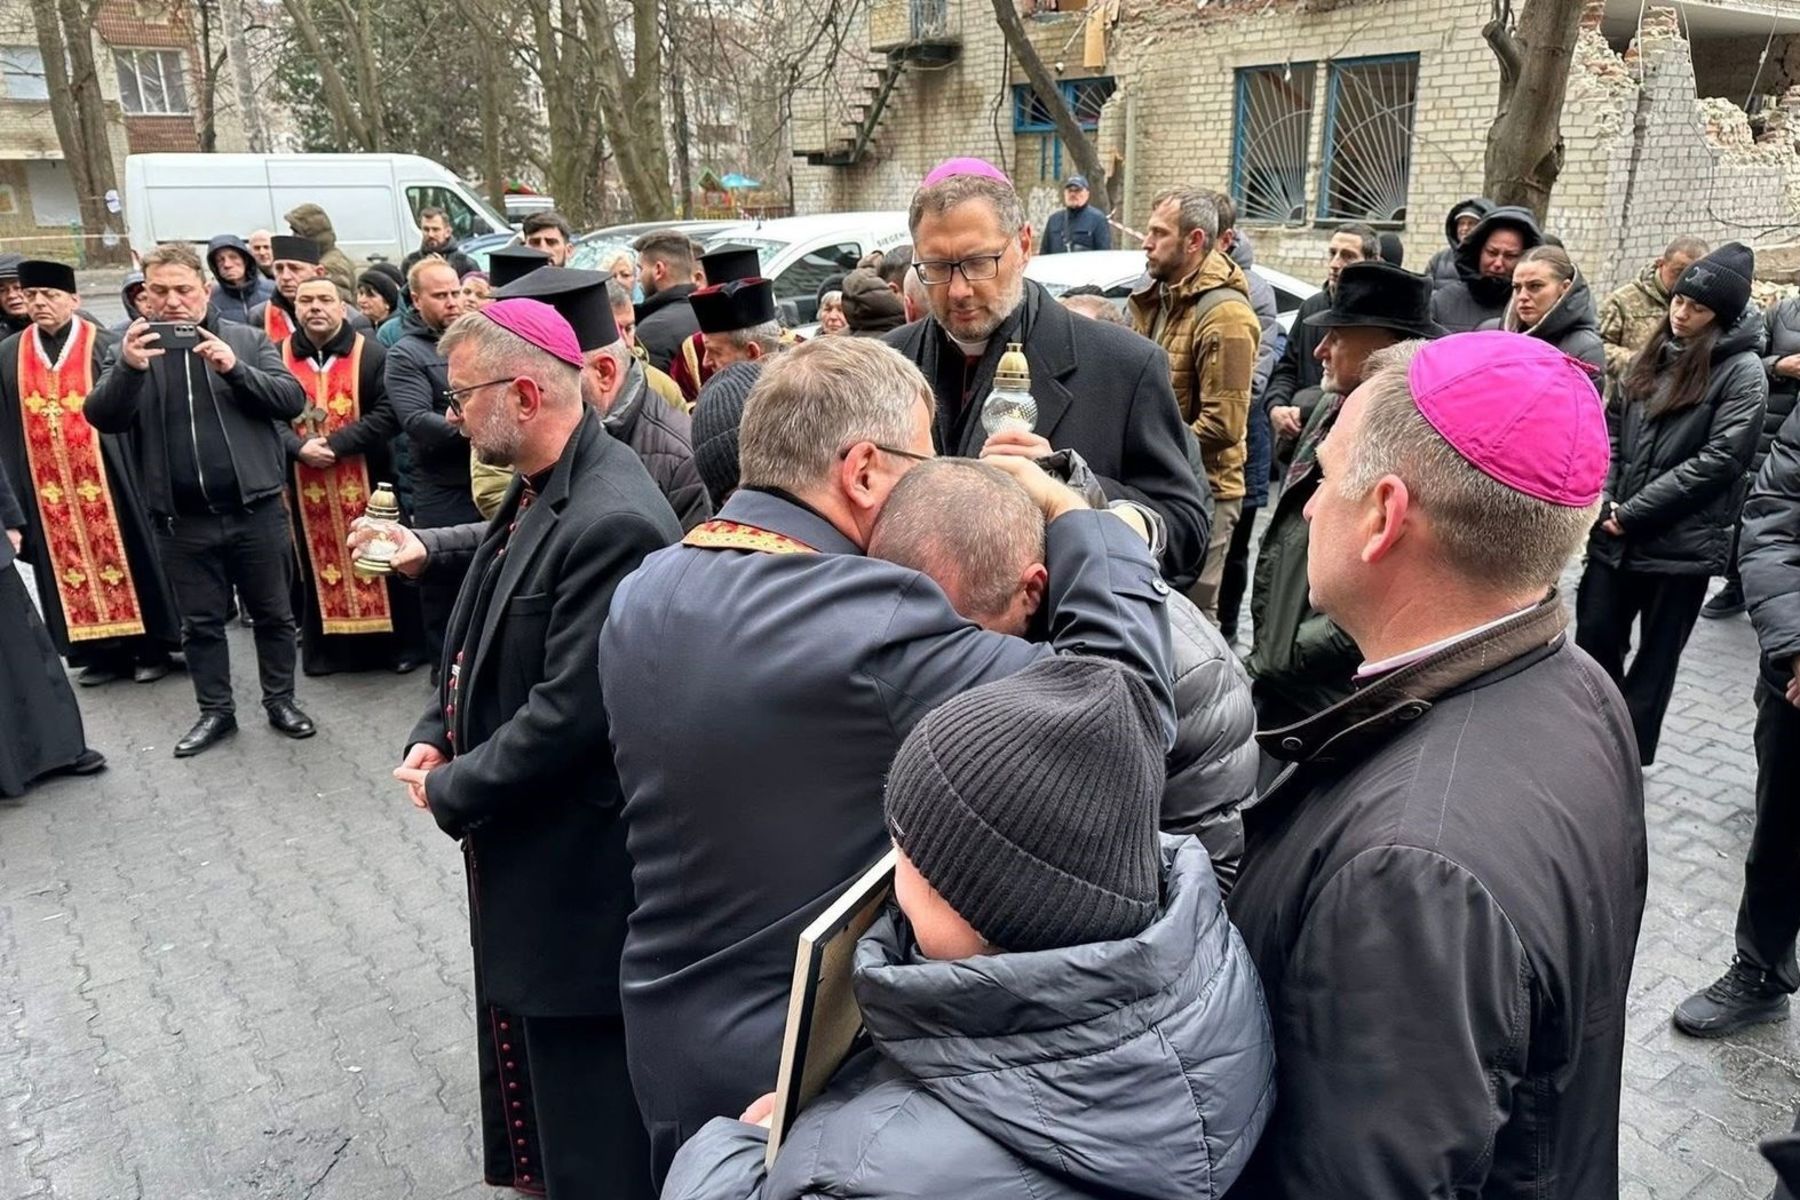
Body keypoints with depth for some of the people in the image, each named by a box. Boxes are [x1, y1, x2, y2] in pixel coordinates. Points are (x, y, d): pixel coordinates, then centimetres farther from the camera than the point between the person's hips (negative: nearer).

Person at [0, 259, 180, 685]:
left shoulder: (106, 347, -6)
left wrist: (134, 476, -15)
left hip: (105, 479, -4)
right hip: (47, 487, 4)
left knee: (124, 558, 4)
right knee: (70, 566, 9)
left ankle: (151, 649, 15)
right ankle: (99, 651, 20)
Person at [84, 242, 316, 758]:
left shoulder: (247, 339, 2)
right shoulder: (134, 347, 4)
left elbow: (293, 399, -6)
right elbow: (102, 419, -6)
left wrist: (235, 368, -20)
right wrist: (129, 368, -23)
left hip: (255, 509, -1)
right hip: (182, 520, 1)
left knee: (273, 614, 10)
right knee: (200, 623, 12)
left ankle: (280, 700, 26)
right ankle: (215, 711, 26)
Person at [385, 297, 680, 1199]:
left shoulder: (611, 523, -28)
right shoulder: (538, 490, 4)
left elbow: (570, 714, -29)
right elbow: (485, 635, 14)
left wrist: (452, 790, -15)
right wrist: (435, 735, 0)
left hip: (573, 864, -10)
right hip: (524, 842, 10)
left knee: (581, 1072, 9)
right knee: (528, 1043, 28)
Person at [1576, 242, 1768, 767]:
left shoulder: (1742, 372, -7)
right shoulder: (1653, 356, 10)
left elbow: (1719, 460, -15)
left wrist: (1631, 513, -15)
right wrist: (1605, 502, -3)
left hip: (1682, 541, -5)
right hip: (1615, 533, 5)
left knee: (1655, 655, 8)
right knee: (1595, 638, 10)